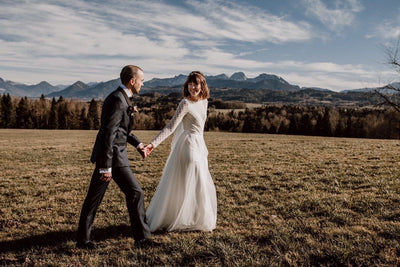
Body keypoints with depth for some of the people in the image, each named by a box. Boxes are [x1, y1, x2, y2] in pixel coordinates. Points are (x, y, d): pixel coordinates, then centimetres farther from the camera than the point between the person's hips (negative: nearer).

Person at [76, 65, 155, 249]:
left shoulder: (120, 98, 14)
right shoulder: (117, 100, -18)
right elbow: (108, 134, -22)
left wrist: (137, 144, 19)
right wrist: (106, 167, -23)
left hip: (105, 155, 10)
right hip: (113, 156, -10)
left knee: (94, 197, 13)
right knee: (135, 192, 1)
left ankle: (83, 239, 23)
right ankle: (141, 237, 13)